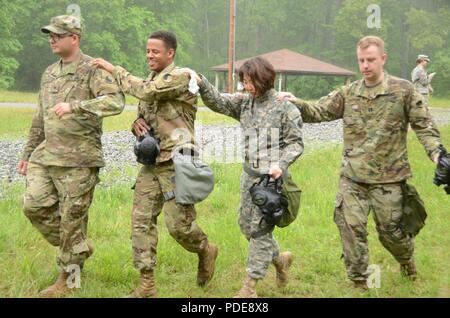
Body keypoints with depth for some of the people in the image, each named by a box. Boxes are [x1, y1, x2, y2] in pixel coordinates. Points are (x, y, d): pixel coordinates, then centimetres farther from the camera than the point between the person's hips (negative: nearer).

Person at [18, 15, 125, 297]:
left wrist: (74, 106, -33)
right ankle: (79, 249, 20)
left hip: (79, 158, -7)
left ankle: (67, 279, 13)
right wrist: (28, 153, 22)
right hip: (47, 154, 7)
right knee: (35, 205, -1)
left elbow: (116, 102, -25)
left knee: (72, 217, -1)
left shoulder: (94, 69, -8)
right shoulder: (49, 73, 16)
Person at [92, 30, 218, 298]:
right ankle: (147, 285, 4)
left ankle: (206, 251, 25)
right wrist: (138, 124, -1)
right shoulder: (150, 81, 16)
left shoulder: (181, 77, -10)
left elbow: (145, 91, -24)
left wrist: (114, 69, -13)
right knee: (142, 221, 0)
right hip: (152, 162, 8)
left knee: (178, 223, -6)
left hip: (176, 162, -8)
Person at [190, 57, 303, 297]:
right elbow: (217, 101, 0)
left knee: (260, 228, -4)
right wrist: (201, 83, -17)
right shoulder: (244, 102, 7)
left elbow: (296, 143, -7)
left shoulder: (285, 108, -9)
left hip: (272, 176, -7)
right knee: (246, 224, 14)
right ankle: (280, 259, 35)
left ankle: (251, 285, 3)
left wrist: (281, 163, -21)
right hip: (249, 174, 7)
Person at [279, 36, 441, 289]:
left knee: (390, 229, 9)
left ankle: (407, 260, 41)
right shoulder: (348, 93, 4)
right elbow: (319, 113, 6)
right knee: (351, 226, -2)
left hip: (388, 177, -3)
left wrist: (436, 152, -17)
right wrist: (297, 104, -13)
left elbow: (424, 126, -3)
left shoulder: (403, 90, -6)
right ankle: (359, 280, 12)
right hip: (352, 176, 3)